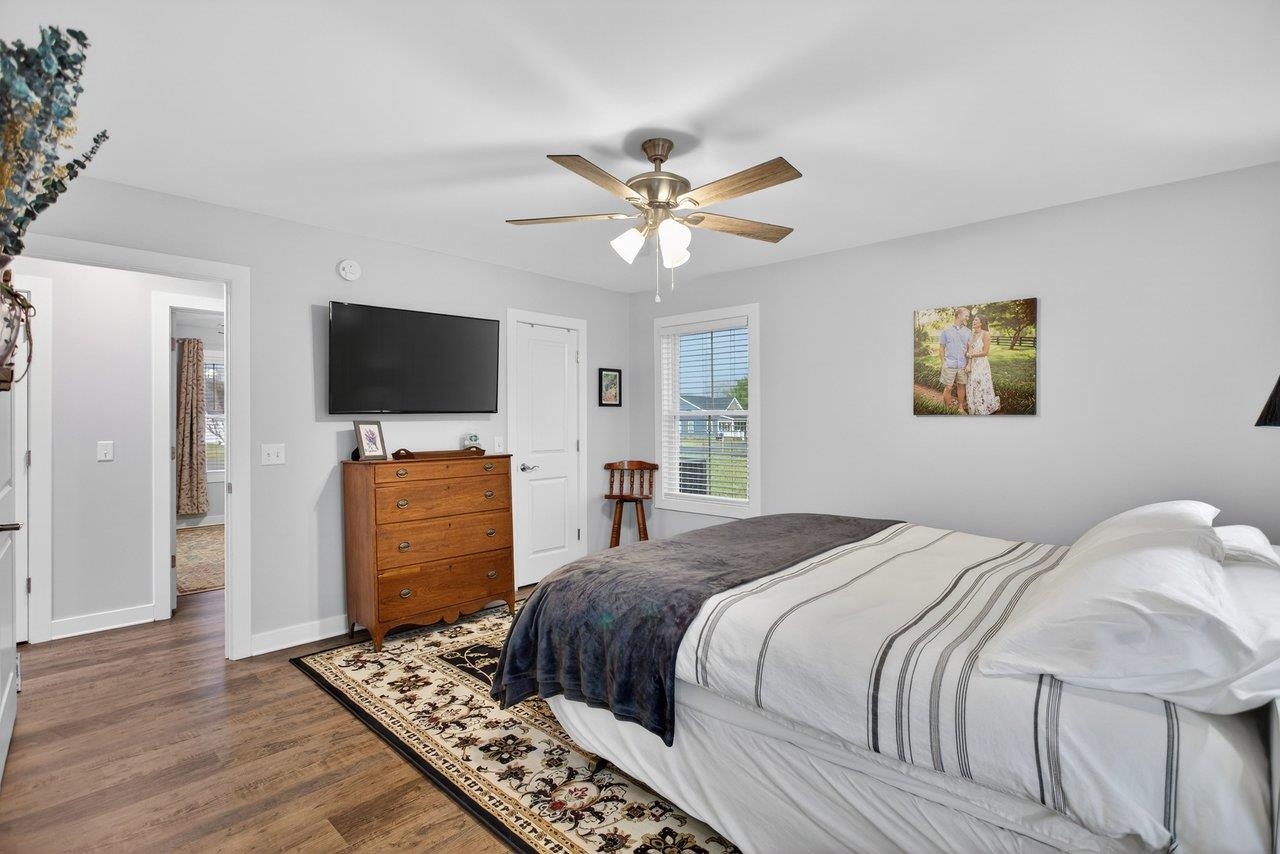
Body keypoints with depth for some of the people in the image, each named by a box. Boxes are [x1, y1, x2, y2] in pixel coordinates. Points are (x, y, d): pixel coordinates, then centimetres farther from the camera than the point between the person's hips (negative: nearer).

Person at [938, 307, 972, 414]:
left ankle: (961, 408, 22)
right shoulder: (946, 331, 1)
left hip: (963, 365, 2)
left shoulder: (968, 332, 7)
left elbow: (969, 349, 8)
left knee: (961, 386, 10)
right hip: (949, 365, -2)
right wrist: (943, 364, 0)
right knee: (948, 388, 0)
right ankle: (948, 410, 11)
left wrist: (969, 364, -1)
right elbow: (941, 348, 4)